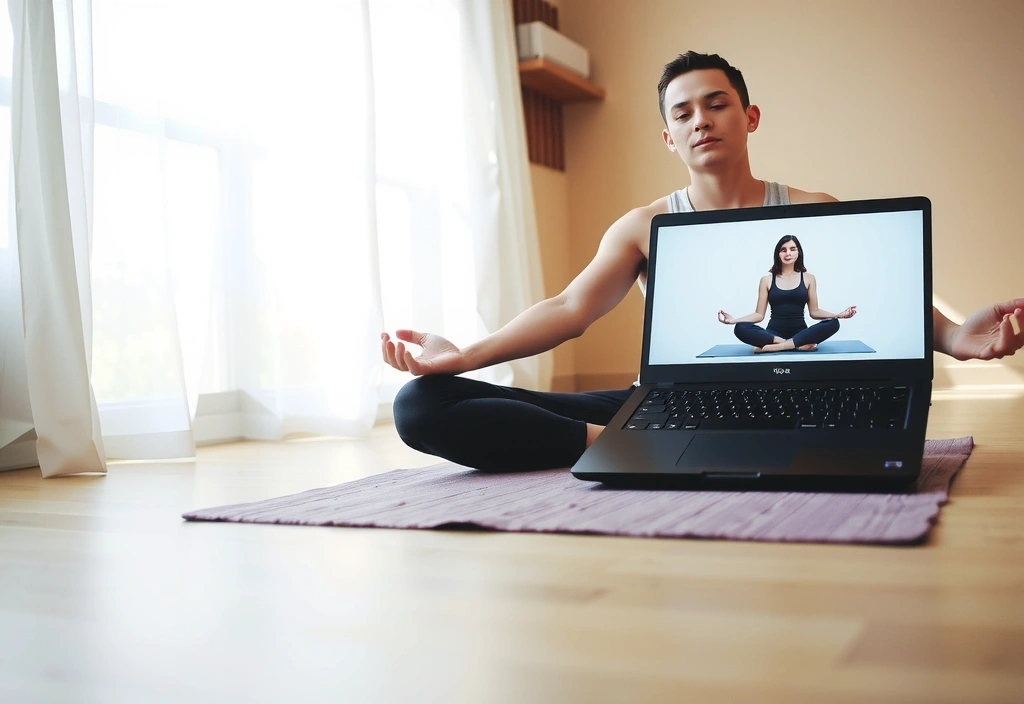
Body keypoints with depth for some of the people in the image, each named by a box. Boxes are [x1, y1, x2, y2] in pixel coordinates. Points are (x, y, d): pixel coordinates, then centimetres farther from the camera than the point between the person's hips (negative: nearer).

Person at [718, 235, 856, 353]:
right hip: (774, 332, -1)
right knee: (741, 329, -30)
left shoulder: (808, 278, 10)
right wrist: (734, 320, -10)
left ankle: (770, 347, -34)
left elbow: (814, 311, 10)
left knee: (833, 323, -29)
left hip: (800, 331, 1)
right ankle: (800, 344, -33)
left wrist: (838, 315, -8)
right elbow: (759, 314, 6)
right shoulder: (767, 280, 8)